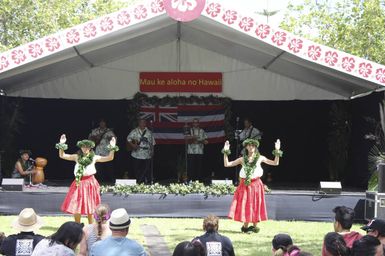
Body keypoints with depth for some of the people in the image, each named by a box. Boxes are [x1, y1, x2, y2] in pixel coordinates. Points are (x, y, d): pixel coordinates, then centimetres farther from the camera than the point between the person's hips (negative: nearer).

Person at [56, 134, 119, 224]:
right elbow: (62, 156, 4)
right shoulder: (77, 157, 4)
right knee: (76, 206, 1)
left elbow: (109, 158, -6)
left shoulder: (94, 157, 0)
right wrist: (61, 145, -8)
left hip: (90, 183, -1)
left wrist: (112, 148, -19)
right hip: (79, 183, 1)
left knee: (89, 205, 7)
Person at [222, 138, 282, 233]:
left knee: (255, 205, 3)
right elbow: (226, 164, 2)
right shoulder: (242, 159, 5)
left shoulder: (260, 158, 3)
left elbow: (275, 163, -4)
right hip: (244, 185, 1)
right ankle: (245, 226, 13)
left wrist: (277, 151, -15)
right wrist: (225, 152, -6)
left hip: (256, 185, -1)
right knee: (245, 205, 1)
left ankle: (254, 226, 15)